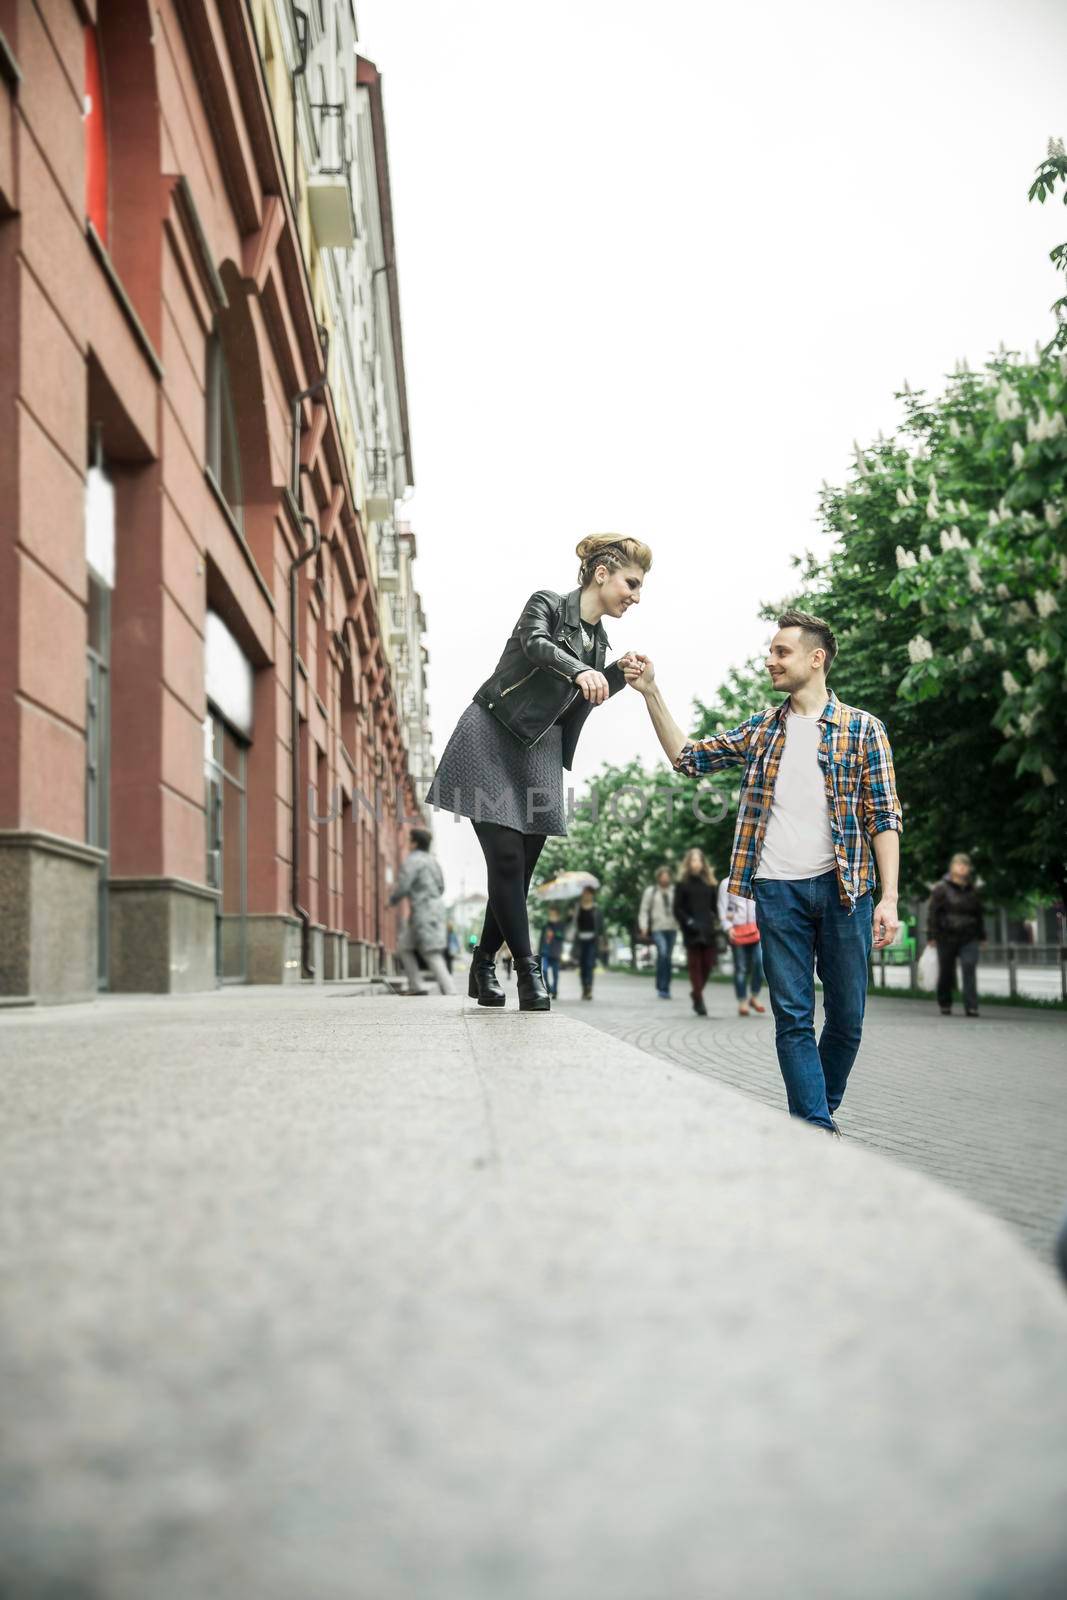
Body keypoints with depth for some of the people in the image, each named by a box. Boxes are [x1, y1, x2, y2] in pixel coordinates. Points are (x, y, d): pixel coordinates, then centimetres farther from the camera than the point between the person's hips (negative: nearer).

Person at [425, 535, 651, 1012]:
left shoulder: (599, 642, 14)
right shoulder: (547, 604, -5)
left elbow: (577, 706, 11)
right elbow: (535, 645, -27)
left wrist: (618, 674, -1)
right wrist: (582, 670, -45)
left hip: (538, 752, 7)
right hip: (491, 736, -7)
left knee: (522, 866, 2)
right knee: (506, 856, -13)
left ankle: (483, 968, 13)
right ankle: (527, 967, -7)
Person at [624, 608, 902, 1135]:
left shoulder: (863, 729, 3)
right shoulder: (760, 730, 13)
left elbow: (884, 817, -1)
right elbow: (687, 757, 14)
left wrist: (888, 898, -9)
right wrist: (651, 692, 7)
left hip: (844, 888, -2)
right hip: (777, 890, 2)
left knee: (846, 1016, 6)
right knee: (793, 1017, -2)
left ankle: (823, 1114, 25)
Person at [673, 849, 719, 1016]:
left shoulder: (709, 883, 13)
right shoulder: (682, 883, 4)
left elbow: (715, 905, 14)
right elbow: (677, 909, 0)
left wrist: (713, 921, -2)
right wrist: (689, 922, -13)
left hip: (708, 930, 3)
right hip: (691, 931, -3)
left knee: (708, 964, 1)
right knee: (695, 964, -3)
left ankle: (696, 993, 23)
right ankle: (699, 1001, -2)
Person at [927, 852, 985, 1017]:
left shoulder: (972, 890, 14)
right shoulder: (941, 888, 0)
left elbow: (979, 914, 23)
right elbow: (932, 912, -2)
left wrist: (981, 935, 20)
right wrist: (931, 935, -8)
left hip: (968, 939, 2)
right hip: (947, 938, -2)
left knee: (969, 970, -12)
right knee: (946, 972, 6)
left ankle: (971, 1007, -14)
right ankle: (945, 1004, 23)